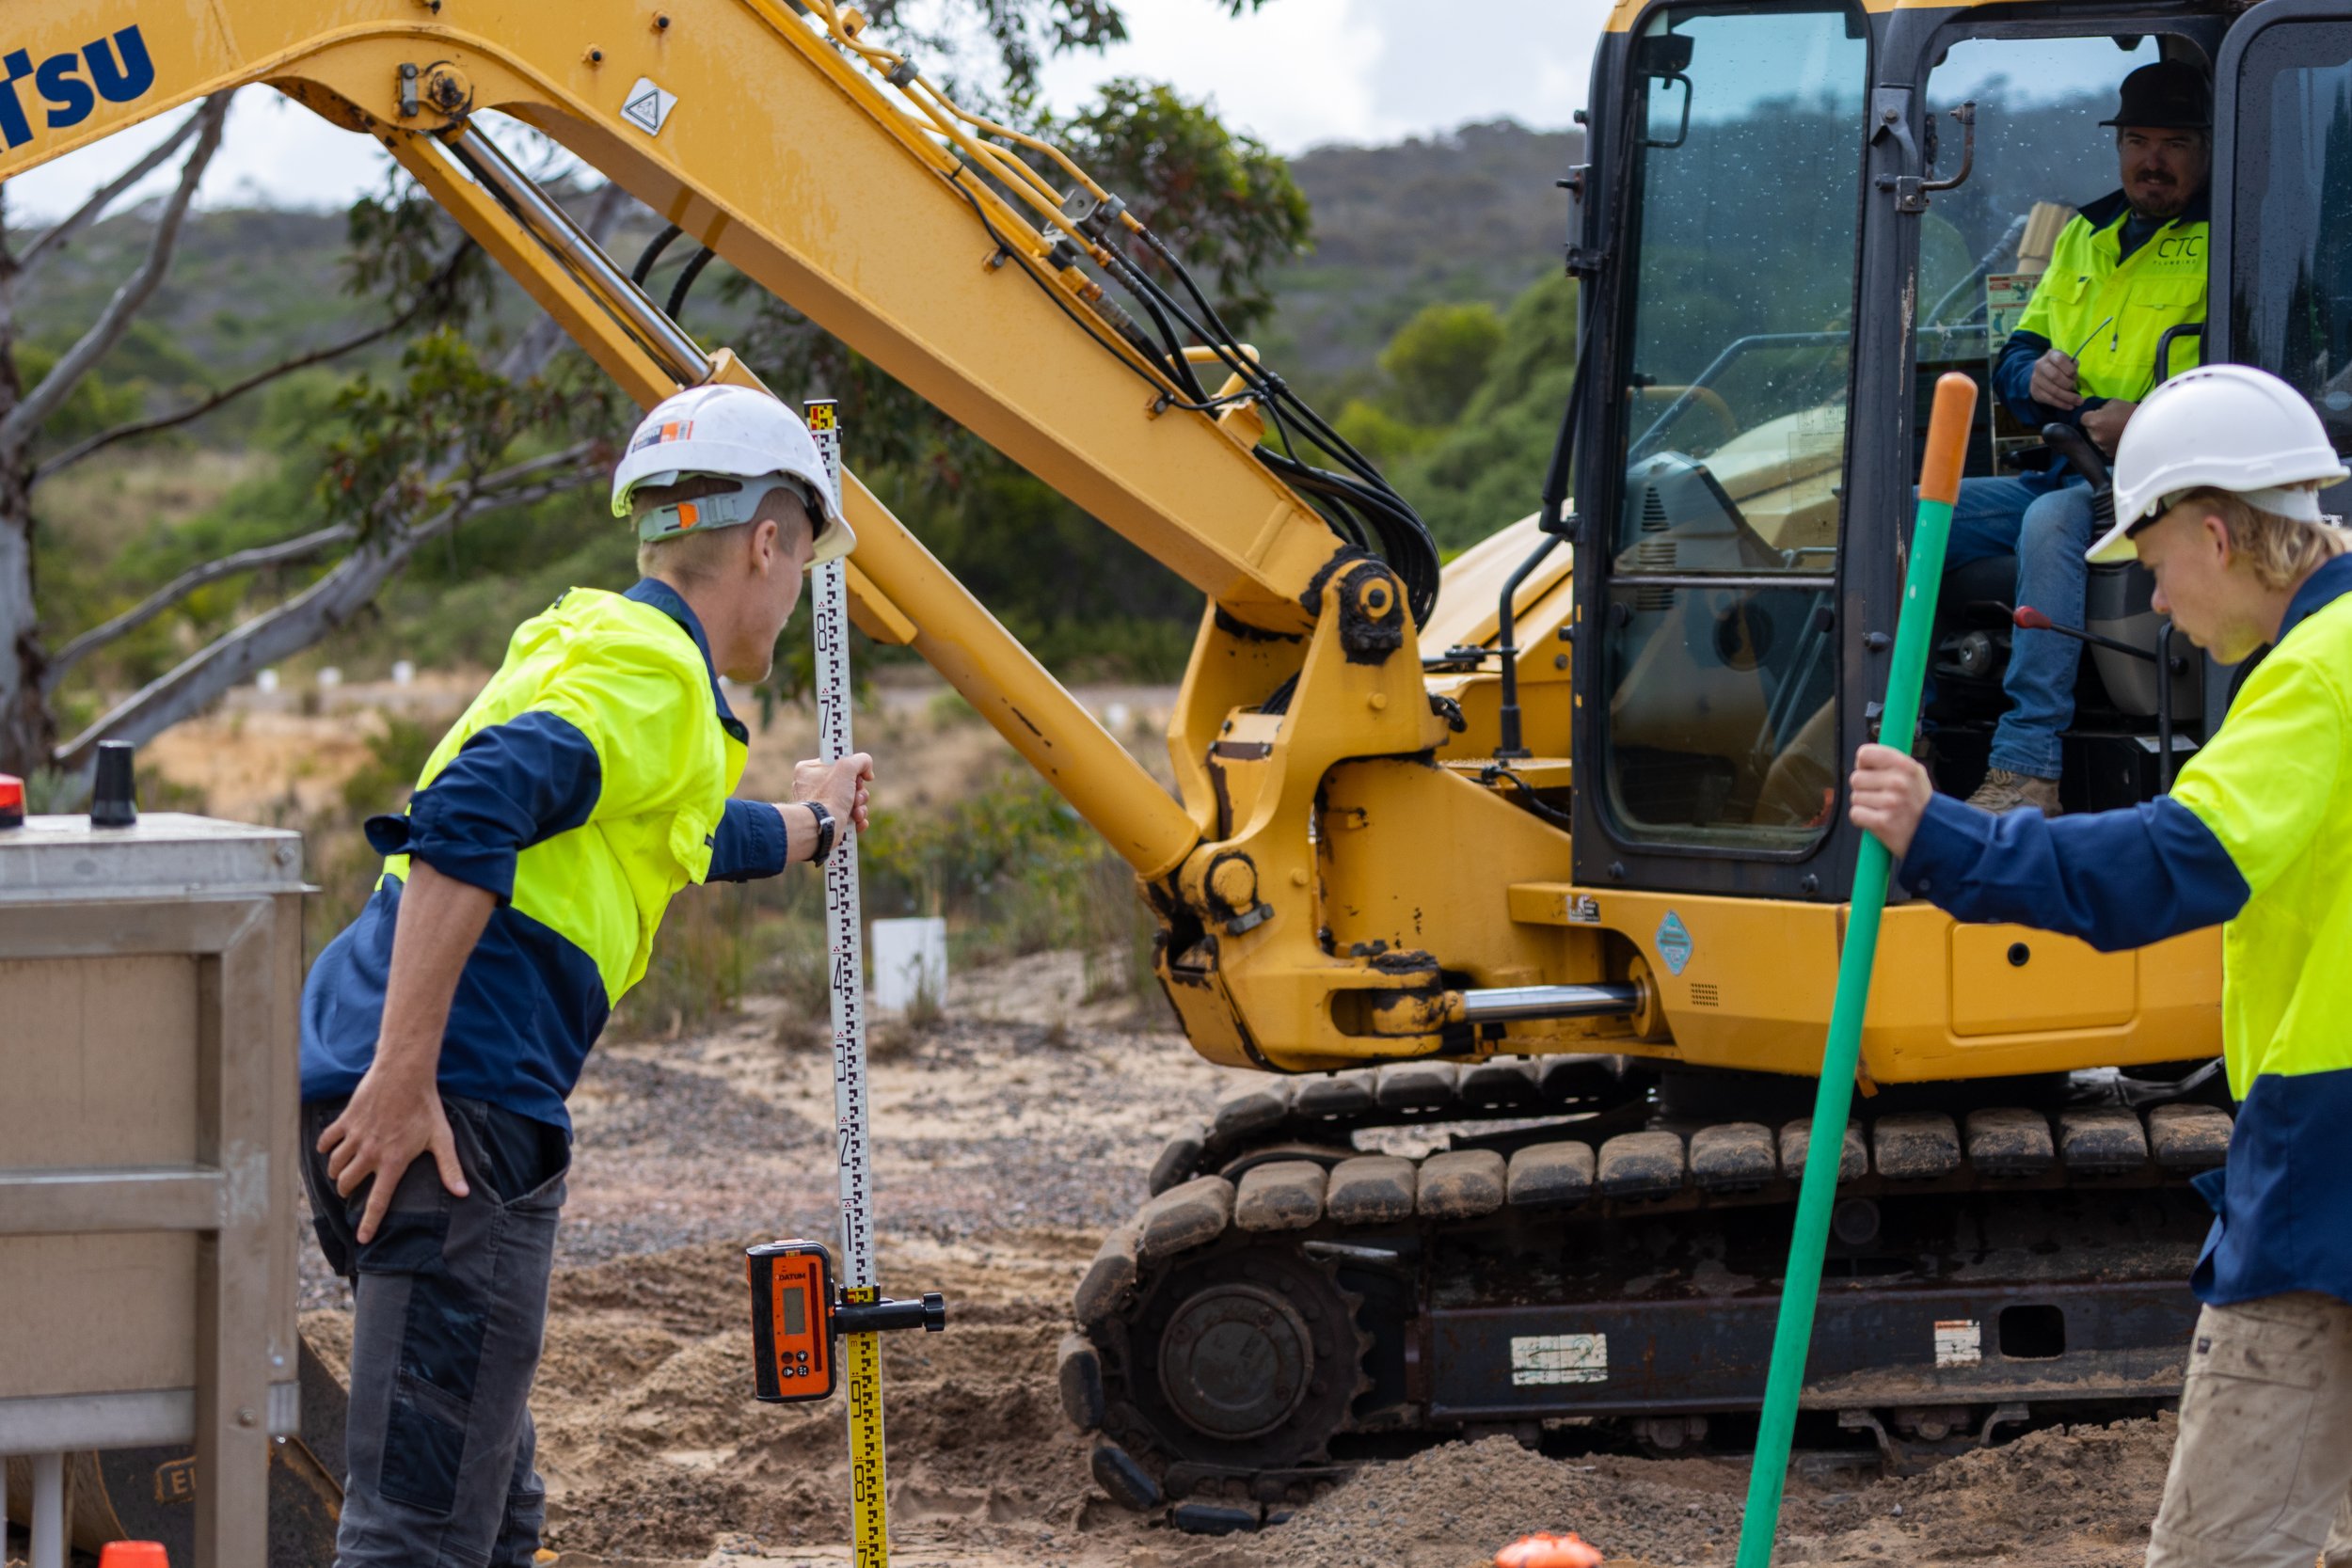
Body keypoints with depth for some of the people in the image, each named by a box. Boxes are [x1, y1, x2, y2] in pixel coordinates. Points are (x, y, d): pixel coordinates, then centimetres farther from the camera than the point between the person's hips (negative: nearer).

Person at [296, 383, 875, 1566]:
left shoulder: (587, 646, 25)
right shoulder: (650, 669, -6)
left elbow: (680, 843, 47)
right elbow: (469, 820, -23)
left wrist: (805, 826, 67)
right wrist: (406, 1078, -26)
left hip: (356, 1078, 10)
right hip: (457, 1108, -10)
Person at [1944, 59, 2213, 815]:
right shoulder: (2084, 236, 21)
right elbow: (2017, 353, 26)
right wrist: (2033, 376, 0)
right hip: (2059, 473, 8)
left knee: (2051, 522, -37)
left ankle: (2028, 770, -42)